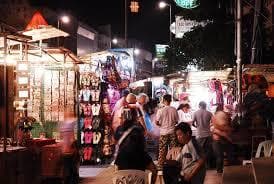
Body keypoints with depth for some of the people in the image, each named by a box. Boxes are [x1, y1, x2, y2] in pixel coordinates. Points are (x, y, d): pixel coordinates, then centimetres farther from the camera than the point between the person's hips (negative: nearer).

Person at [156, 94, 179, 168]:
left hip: (163, 132, -1)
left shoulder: (161, 110, -9)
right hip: (172, 132, 1)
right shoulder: (174, 110, -4)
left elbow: (157, 122, -7)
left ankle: (160, 165, 8)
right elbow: (176, 121, 4)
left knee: (162, 150, 5)